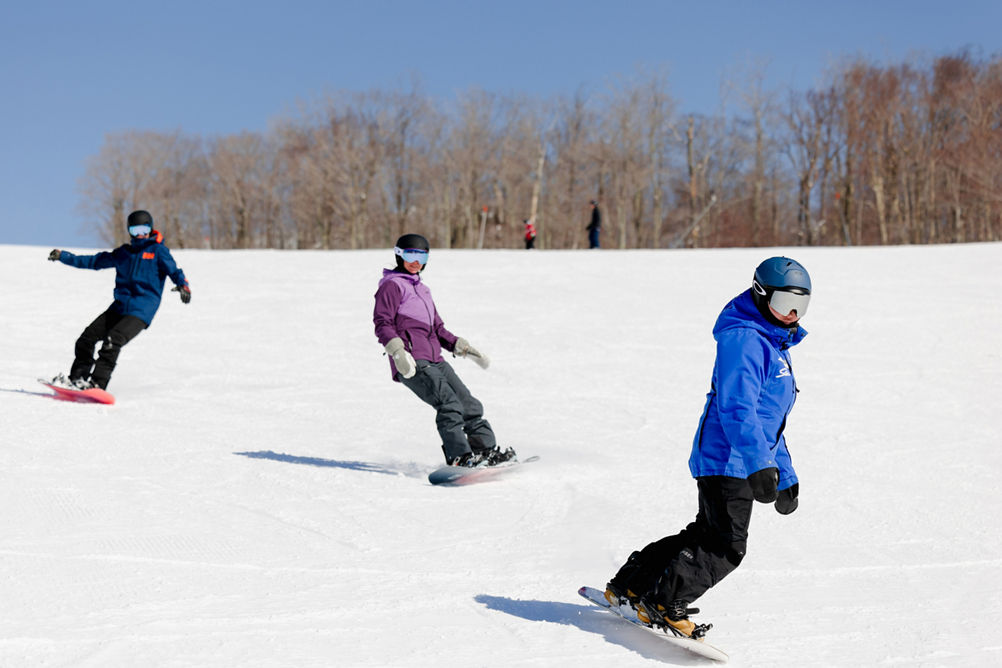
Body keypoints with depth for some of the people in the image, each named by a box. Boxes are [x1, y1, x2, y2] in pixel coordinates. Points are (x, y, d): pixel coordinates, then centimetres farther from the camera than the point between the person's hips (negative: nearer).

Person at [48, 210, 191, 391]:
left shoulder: (158, 250, 3)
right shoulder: (122, 253, 19)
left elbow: (174, 270, -8)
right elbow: (94, 261, 27)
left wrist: (183, 285, -31)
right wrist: (63, 256, 28)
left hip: (141, 311, -6)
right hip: (119, 307, 6)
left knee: (112, 341, -24)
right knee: (88, 337, 1)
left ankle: (98, 384, -23)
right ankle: (77, 378, 12)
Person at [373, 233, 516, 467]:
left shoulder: (422, 289, 27)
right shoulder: (391, 285, 0)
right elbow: (382, 323, -11)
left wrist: (463, 347, 20)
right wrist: (398, 351, -26)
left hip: (434, 360, 9)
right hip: (411, 364, -9)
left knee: (469, 404, 5)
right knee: (449, 403, -23)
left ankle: (487, 449, 12)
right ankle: (459, 456, -27)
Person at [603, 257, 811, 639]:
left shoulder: (775, 346, 22)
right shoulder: (744, 339, -12)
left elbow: (769, 421, 28)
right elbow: (737, 408, -24)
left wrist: (786, 477, 27)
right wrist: (759, 464, -32)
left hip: (741, 463, 10)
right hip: (727, 460, -10)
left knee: (706, 536, 15)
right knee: (726, 545, -14)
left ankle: (630, 585, 21)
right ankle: (663, 604, -9)